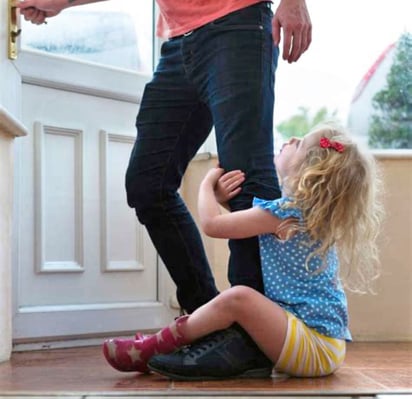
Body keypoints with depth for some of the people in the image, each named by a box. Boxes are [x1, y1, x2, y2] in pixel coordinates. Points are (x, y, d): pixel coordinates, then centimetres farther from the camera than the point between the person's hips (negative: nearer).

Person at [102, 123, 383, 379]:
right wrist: (223, 197, 5)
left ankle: (148, 349, -13)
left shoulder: (287, 211, -15)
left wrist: (208, 183, 5)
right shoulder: (314, 212, 14)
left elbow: (211, 224, -14)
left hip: (315, 349, -11)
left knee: (238, 298, -27)